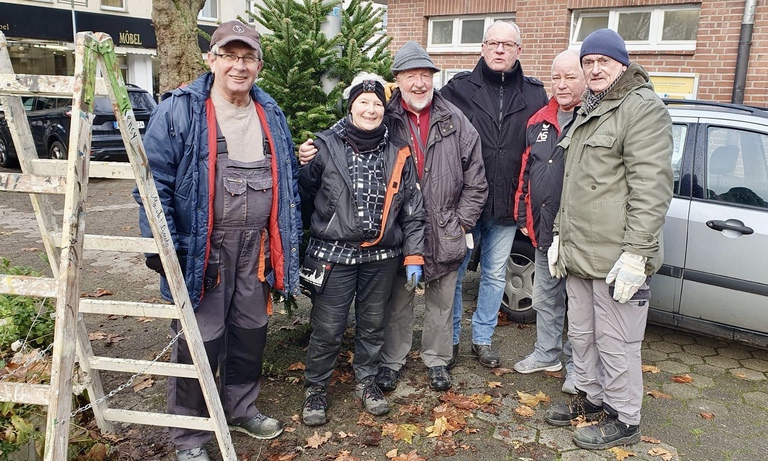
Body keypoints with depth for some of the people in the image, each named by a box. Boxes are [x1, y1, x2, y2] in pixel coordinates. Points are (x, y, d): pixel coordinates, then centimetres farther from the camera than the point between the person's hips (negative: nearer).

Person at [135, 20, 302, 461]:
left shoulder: (271, 114, 9)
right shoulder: (179, 110, -8)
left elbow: (287, 179, 16)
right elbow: (155, 181, -9)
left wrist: (289, 241, 14)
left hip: (255, 246, 5)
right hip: (201, 247, -5)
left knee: (250, 331, 18)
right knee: (199, 340, 2)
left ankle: (241, 408, 41)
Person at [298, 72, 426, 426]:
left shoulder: (398, 153, 3)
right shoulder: (325, 147, -6)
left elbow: (413, 209, 6)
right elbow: (303, 196, 4)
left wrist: (414, 256, 3)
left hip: (381, 256, 3)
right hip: (333, 254, -2)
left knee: (372, 324, 15)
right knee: (327, 328, 2)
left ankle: (366, 382, 35)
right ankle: (315, 389, 24)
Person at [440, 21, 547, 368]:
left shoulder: (535, 94, 4)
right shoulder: (458, 88, -1)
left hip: (506, 206, 2)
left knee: (495, 274, 14)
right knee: (453, 272, 9)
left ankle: (483, 337, 31)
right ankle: (450, 338, 27)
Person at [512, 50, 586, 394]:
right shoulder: (539, 122, 10)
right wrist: (523, 217, 13)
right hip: (543, 231, 7)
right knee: (545, 298, 19)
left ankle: (578, 366, 24)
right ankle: (547, 354, 37)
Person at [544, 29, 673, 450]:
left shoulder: (642, 107, -9)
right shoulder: (588, 112, 19)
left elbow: (651, 187, -18)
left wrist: (637, 252, -22)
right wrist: (562, 235, 20)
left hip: (616, 259, -9)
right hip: (579, 254, 9)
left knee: (616, 345, 2)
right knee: (582, 335, 19)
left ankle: (624, 420, 19)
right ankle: (591, 397, 37)